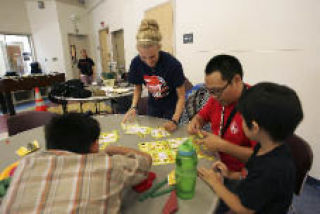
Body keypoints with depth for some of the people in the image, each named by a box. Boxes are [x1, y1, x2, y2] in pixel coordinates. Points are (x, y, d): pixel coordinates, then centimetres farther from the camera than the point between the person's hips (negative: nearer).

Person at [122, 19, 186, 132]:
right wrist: (133, 107, -17)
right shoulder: (136, 63, -19)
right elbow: (138, 87, -1)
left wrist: (175, 120, -34)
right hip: (153, 106, 4)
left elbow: (181, 96, -22)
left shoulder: (173, 64, -29)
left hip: (172, 106, -3)